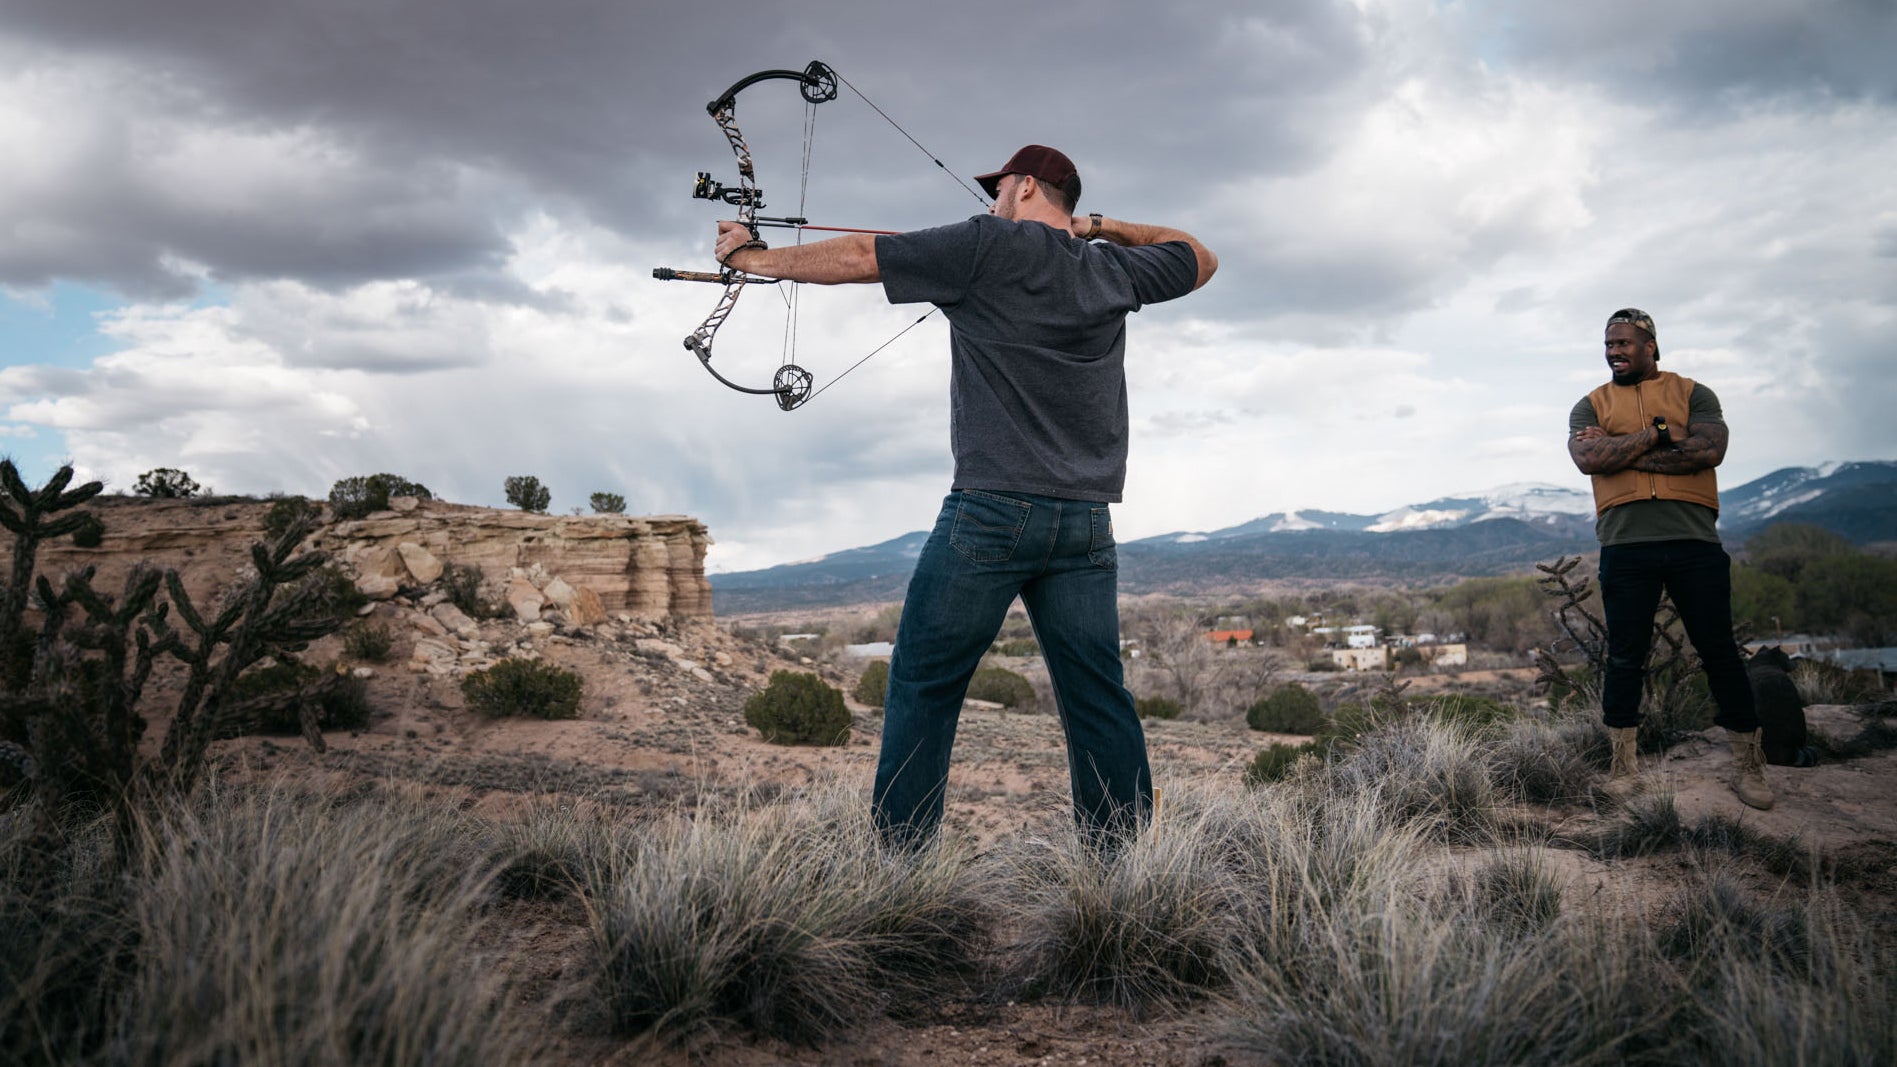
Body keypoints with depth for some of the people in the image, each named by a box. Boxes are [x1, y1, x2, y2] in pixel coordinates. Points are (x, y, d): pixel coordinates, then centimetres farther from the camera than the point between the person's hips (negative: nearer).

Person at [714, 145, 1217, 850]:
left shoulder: (990, 246, 0)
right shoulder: (1114, 270, 15)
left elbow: (856, 257, 2)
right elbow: (1200, 259, 35)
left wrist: (753, 256, 14)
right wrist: (1105, 227, 34)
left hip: (991, 511, -5)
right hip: (1087, 521, 5)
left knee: (924, 685, 3)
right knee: (1097, 698, 5)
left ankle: (901, 850, 3)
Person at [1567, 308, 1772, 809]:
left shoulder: (1692, 394, 10)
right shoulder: (1591, 405, 12)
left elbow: (1708, 450, -9)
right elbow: (1588, 459, -7)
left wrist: (1619, 449, -10)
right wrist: (1657, 435, -9)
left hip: (1694, 542, -1)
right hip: (1625, 545, 1)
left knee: (1719, 651, 3)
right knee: (1625, 656, 4)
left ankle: (1748, 765, 12)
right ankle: (1623, 763, 14)